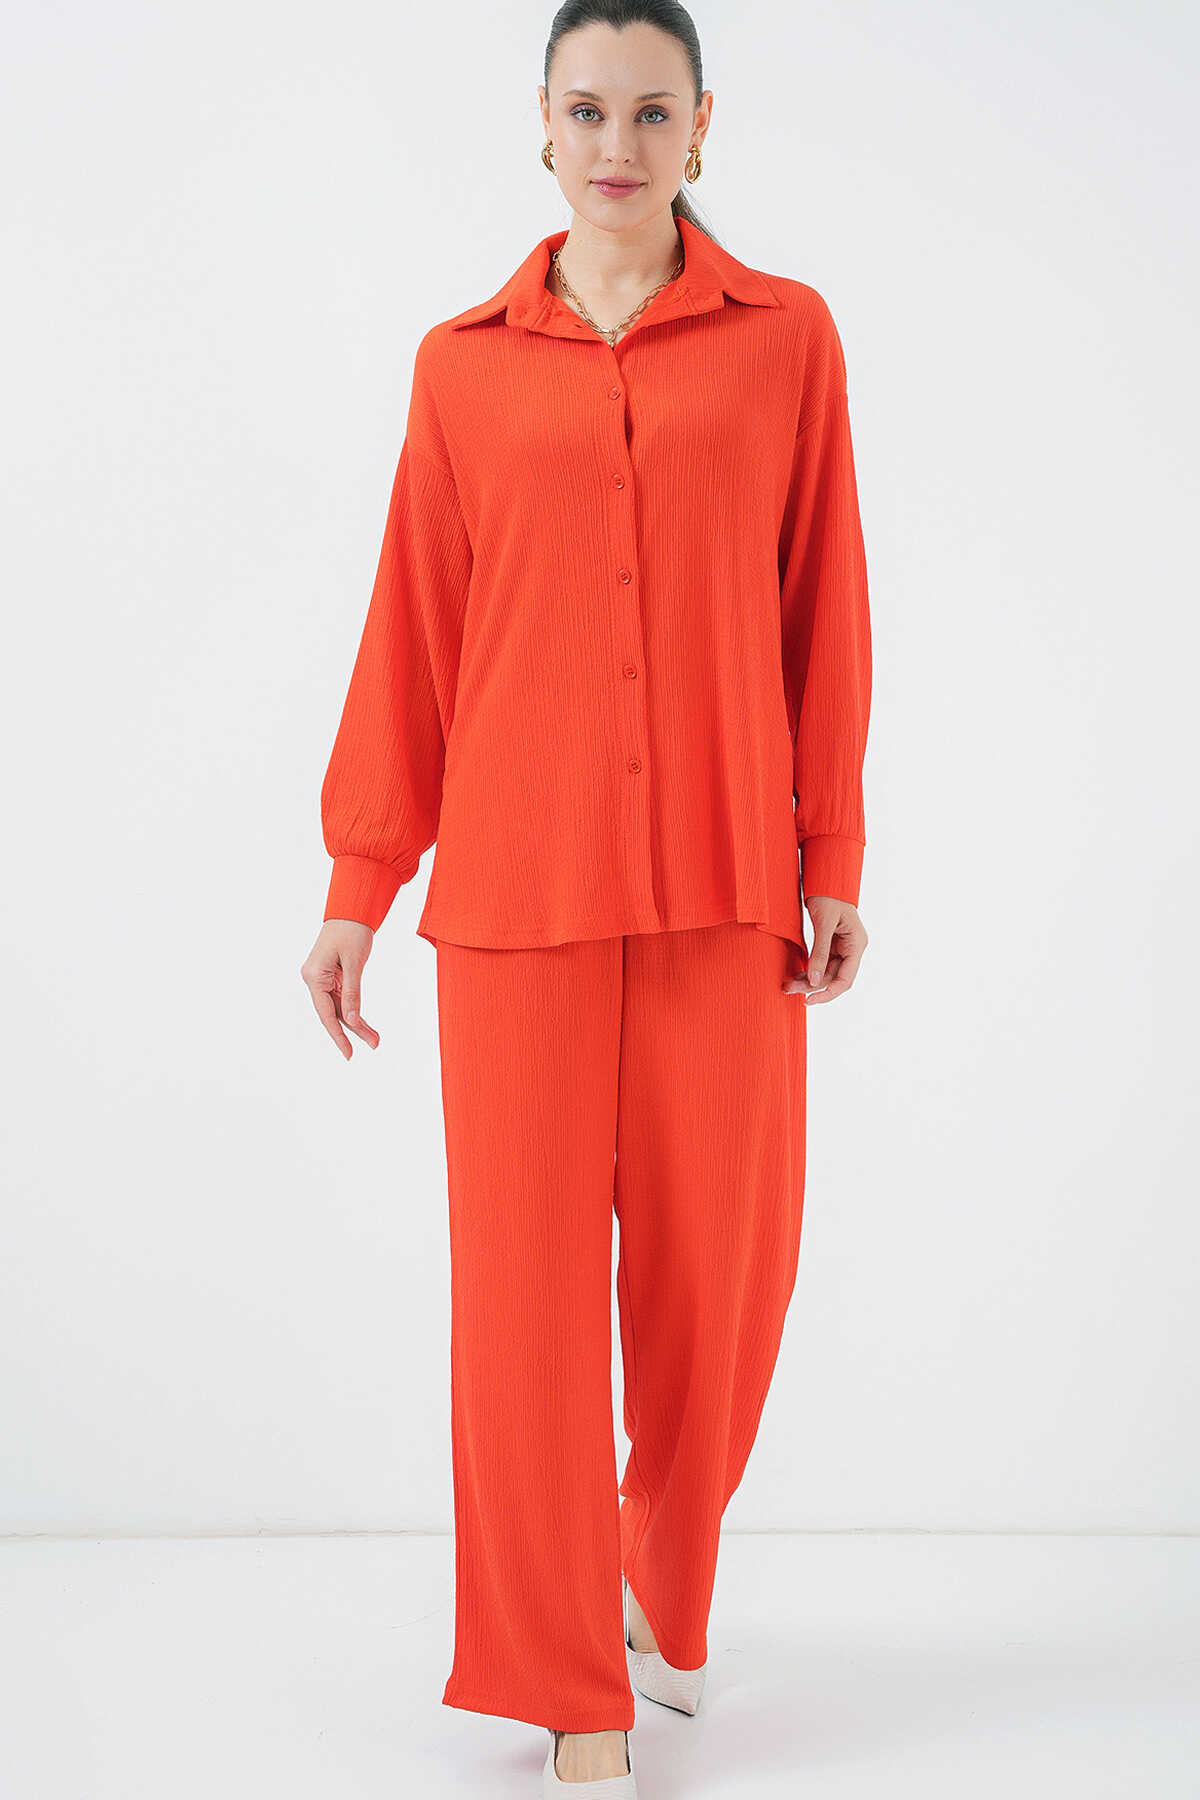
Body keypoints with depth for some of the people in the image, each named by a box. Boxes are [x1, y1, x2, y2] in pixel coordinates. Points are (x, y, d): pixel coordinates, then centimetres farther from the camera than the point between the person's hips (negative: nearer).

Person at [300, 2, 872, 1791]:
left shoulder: (786, 338, 5)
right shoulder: (463, 366, 6)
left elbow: (823, 618, 5)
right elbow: (413, 634, 6)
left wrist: (832, 864, 2)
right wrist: (360, 882, 5)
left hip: (721, 879, 1)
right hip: (520, 884, 0)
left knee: (719, 1265, 6)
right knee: (526, 1275, 1)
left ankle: (663, 1585, 37)